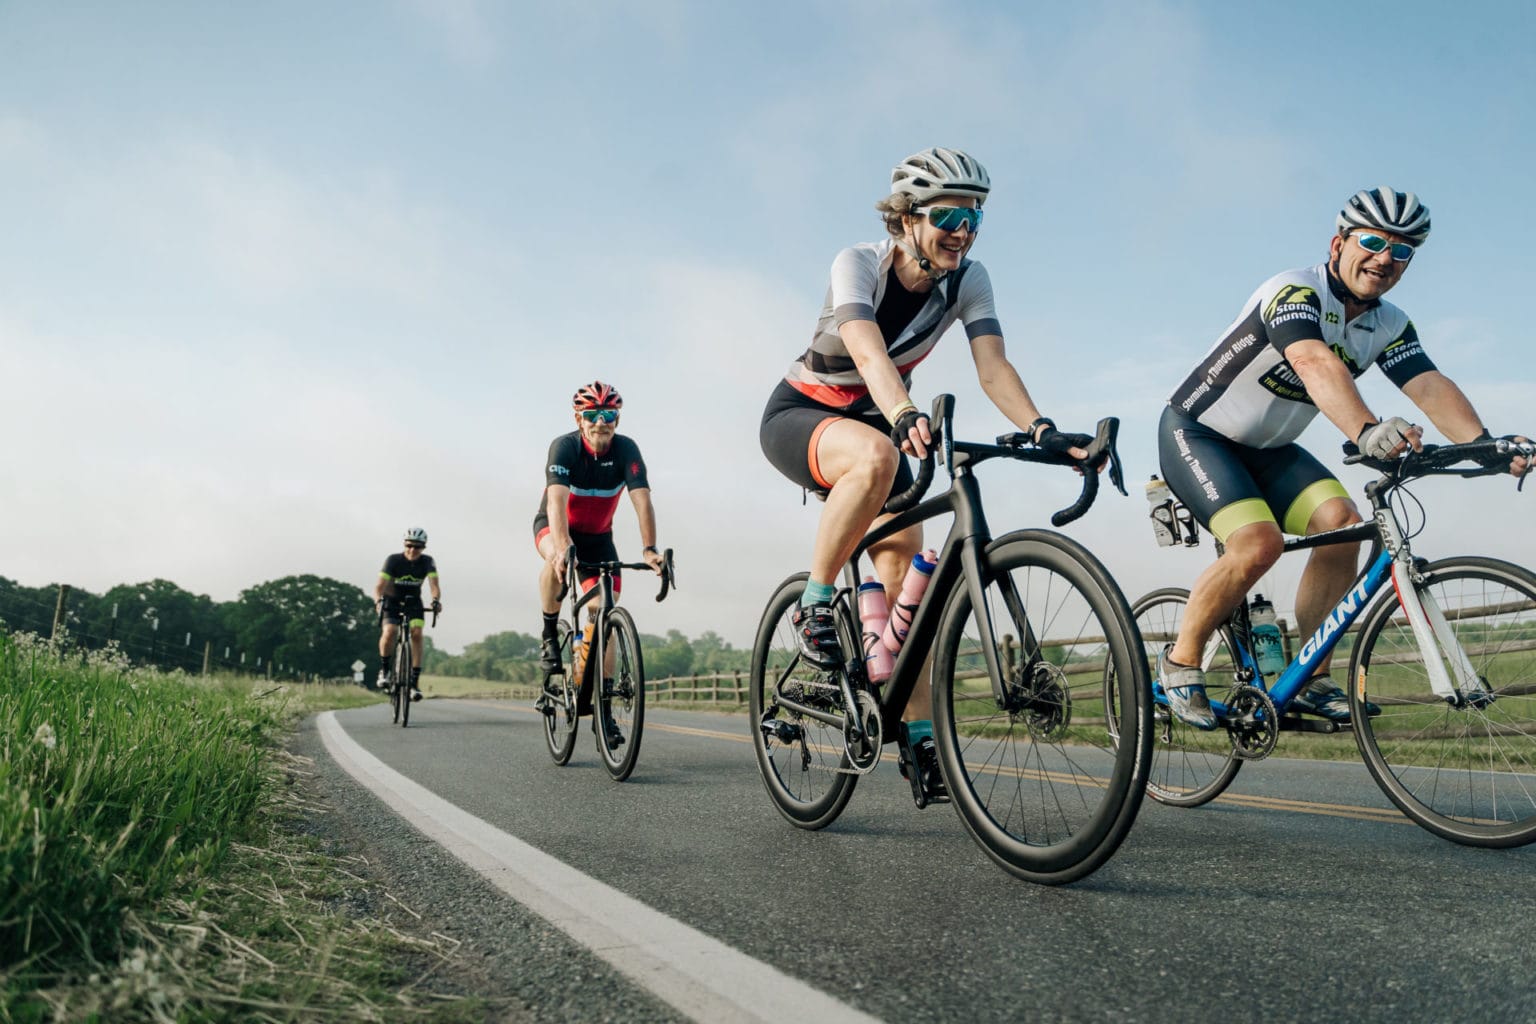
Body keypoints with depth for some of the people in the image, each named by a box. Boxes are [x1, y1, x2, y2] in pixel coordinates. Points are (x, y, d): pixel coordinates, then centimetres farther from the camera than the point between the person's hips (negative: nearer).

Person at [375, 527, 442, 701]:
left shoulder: (427, 562, -14)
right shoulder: (393, 560, -20)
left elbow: (434, 585, -24)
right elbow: (379, 585, -27)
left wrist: (436, 600, -46)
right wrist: (378, 601, -48)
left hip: (413, 603, 1)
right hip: (392, 601, -1)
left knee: (416, 633, -21)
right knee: (389, 631, -27)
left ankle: (415, 680, -18)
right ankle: (384, 669, -3)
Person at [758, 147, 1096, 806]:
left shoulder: (968, 280, -10)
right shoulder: (858, 263, -23)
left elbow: (993, 366, -23)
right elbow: (868, 353, -41)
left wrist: (1042, 430, -41)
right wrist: (906, 419, -61)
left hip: (875, 423, 5)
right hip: (799, 415, -4)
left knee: (905, 571, -10)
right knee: (877, 456, -40)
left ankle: (919, 738, -1)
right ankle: (813, 607, -23)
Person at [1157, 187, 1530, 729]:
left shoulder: (1389, 326, 0)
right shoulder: (1296, 291, -22)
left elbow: (1429, 385, -16)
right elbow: (1316, 363, -41)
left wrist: (1484, 442, -34)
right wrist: (1367, 431, -58)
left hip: (1267, 448, 7)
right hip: (1196, 433, -7)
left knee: (1341, 519, -16)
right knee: (1258, 542, -27)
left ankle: (1311, 679, -4)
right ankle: (1181, 659, -5)